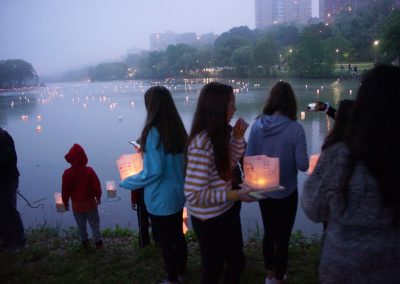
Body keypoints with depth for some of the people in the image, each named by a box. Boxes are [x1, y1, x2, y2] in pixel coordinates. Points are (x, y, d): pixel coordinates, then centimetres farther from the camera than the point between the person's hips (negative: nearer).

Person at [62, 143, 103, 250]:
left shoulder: (67, 173, -14)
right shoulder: (89, 171, -16)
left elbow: (65, 190, -6)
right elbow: (96, 186, -9)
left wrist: (65, 202, 10)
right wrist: (98, 197, 9)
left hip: (76, 204, 1)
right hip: (90, 202, 0)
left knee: (81, 225, 17)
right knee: (94, 224, 12)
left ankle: (85, 242, 26)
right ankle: (98, 242, 15)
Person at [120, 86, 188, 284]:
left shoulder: (153, 132, -22)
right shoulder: (178, 128, -1)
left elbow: (153, 172, -23)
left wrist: (126, 183, -9)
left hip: (161, 199, -7)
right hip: (178, 195, 7)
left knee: (165, 242, 11)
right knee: (178, 236, 22)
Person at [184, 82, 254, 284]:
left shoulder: (219, 134, -2)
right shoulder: (202, 145, -29)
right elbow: (194, 195, -29)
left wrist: (237, 137, -3)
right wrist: (235, 195, -27)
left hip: (226, 211, 8)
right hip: (210, 219, -8)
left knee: (237, 261, 25)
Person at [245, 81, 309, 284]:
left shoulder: (257, 125, -11)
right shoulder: (295, 129, -20)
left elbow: (248, 159, -7)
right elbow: (302, 165, -17)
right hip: (286, 192, -4)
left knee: (269, 233, 22)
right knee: (283, 237, 13)